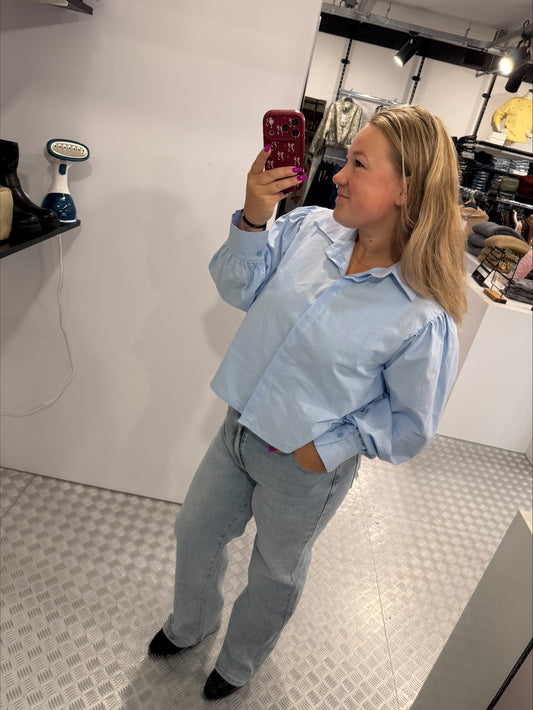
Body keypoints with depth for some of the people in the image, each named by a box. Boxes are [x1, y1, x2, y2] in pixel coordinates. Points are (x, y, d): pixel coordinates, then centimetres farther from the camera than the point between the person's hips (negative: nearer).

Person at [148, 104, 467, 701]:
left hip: (304, 470, -5)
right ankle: (191, 624, 63)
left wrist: (328, 447, -15)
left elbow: (410, 423, -14)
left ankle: (239, 663, 61)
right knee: (194, 535, 26)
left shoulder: (425, 315, -25)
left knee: (276, 573, 25)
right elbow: (238, 289, -5)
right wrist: (253, 219, -19)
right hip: (239, 429, 5)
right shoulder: (308, 228, -11)